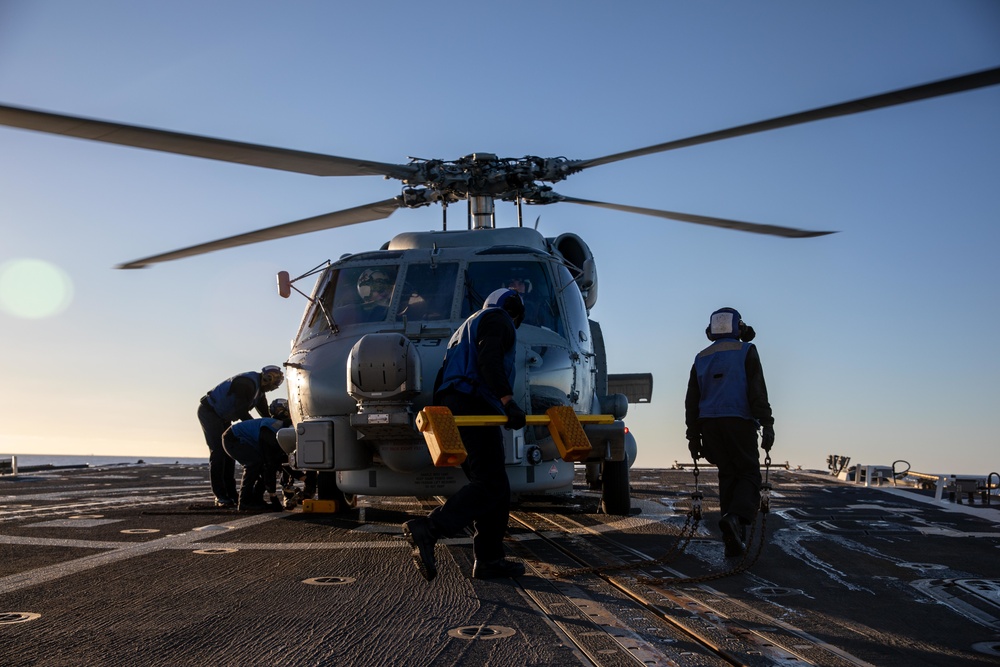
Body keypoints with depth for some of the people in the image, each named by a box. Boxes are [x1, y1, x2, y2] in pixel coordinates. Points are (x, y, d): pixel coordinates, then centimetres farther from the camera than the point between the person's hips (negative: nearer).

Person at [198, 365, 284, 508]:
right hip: (208, 411, -10)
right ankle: (220, 497, -16)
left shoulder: (259, 388, 7)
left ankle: (231, 494, 7)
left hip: (222, 417, 10)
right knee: (218, 451, -15)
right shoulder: (247, 383, -26)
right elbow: (241, 412, -27)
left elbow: (265, 414, 11)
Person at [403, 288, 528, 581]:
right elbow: (489, 359, -13)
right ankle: (428, 529, -30)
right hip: (474, 406, -10)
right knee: (491, 485, -17)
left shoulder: (469, 326, 35)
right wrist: (508, 401, -22)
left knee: (492, 485, 9)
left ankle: (489, 559, 4)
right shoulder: (498, 318, 6)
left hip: (450, 404, 10)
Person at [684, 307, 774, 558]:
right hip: (740, 423, -4)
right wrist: (767, 425, -10)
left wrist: (693, 436, 16)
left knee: (728, 476, 10)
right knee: (749, 473, 3)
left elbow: (691, 401, 13)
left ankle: (734, 542, 6)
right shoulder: (746, 352, 2)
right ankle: (736, 516, -26)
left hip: (709, 424, 4)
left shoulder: (701, 359, 15)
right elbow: (757, 392, -9)